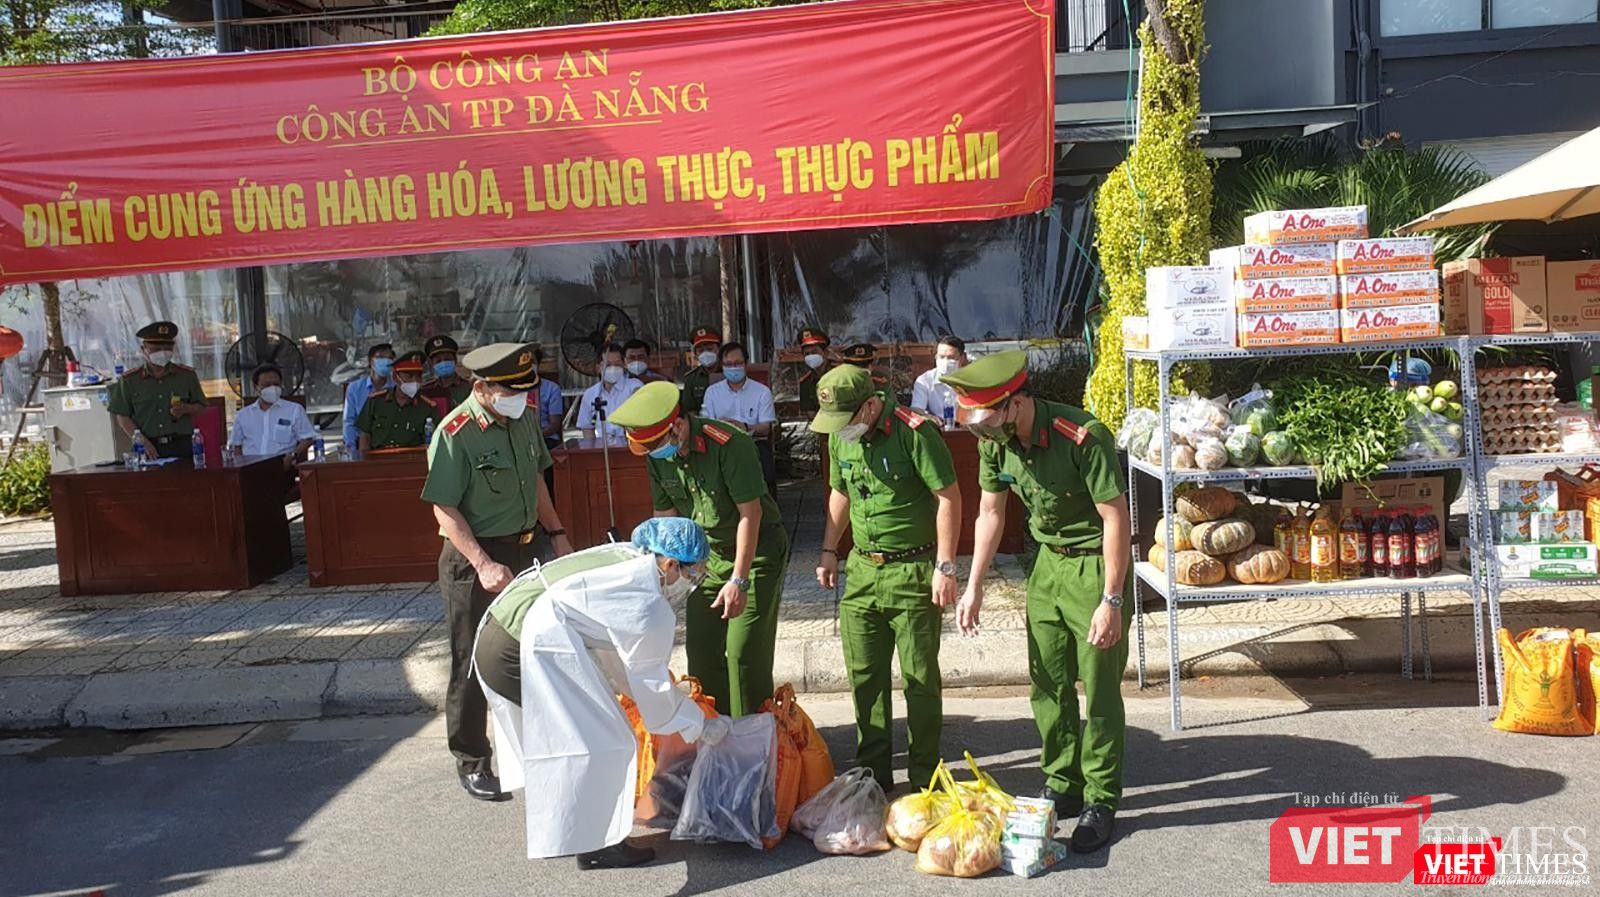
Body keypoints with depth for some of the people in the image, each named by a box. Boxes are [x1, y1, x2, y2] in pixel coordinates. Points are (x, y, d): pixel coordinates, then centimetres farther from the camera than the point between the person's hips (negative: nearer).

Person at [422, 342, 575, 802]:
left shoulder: (523, 419, 3)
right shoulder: (455, 434, -19)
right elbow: (445, 509, -20)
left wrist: (556, 533, 12)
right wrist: (484, 565, -26)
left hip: (524, 549, 7)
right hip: (473, 557, -7)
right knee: (473, 664, 3)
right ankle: (471, 763, 17)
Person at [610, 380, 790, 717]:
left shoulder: (729, 443, -26)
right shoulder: (658, 456, -4)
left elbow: (750, 512, -24)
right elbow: (666, 516, 6)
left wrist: (739, 580, -26)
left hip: (757, 550, -7)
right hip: (708, 553, 7)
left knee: (744, 651, -10)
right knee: (701, 648, 8)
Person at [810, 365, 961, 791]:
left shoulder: (914, 432, -16)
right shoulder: (839, 437, 5)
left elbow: (948, 497, -15)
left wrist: (945, 567, -17)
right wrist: (828, 551, 18)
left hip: (913, 571, -6)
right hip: (862, 569, 6)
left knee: (920, 677, 3)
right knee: (864, 676, 10)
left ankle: (924, 781, 16)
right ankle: (872, 775, 24)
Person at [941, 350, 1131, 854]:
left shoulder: (1083, 437, -26)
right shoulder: (996, 442, -6)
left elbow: (1116, 518, -22)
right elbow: (991, 514, 6)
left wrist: (1111, 601, -21)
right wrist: (974, 587, 5)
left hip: (1095, 564, -6)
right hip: (1048, 562, 6)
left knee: (1100, 690, 0)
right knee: (1048, 686, 11)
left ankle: (1101, 802, 14)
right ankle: (1062, 786, 26)